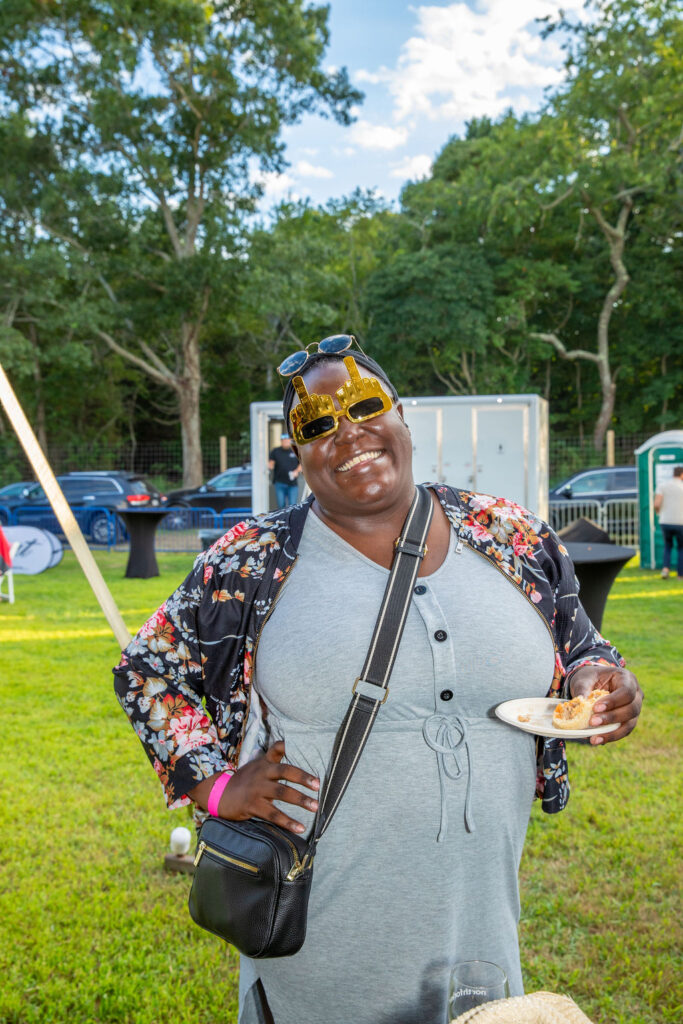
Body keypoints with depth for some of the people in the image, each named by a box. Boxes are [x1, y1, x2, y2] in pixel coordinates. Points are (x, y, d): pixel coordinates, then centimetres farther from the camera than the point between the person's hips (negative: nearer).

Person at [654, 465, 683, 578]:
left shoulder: (662, 486, 3)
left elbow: (656, 504, -9)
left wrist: (658, 512, 13)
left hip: (665, 522, 2)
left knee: (668, 546, 22)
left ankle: (665, 568, -2)